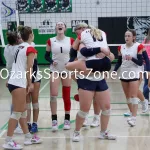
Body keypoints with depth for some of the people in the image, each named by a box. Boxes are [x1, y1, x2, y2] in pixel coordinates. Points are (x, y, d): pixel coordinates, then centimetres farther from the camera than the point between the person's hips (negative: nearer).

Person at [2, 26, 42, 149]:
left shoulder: (20, 47, 14)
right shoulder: (30, 49, -9)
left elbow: (20, 66, 11)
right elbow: (29, 68, -13)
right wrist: (30, 83, -4)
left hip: (14, 82, 9)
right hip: (18, 83, -9)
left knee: (23, 111, 15)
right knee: (17, 113, -4)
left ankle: (28, 137, 24)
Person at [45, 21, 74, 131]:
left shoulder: (70, 40, -1)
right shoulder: (51, 41, -1)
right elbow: (46, 55, 5)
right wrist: (51, 61, -13)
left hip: (67, 70, 1)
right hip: (55, 70, 0)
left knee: (66, 96, 7)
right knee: (53, 95, -10)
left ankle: (67, 119, 19)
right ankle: (54, 120, -2)